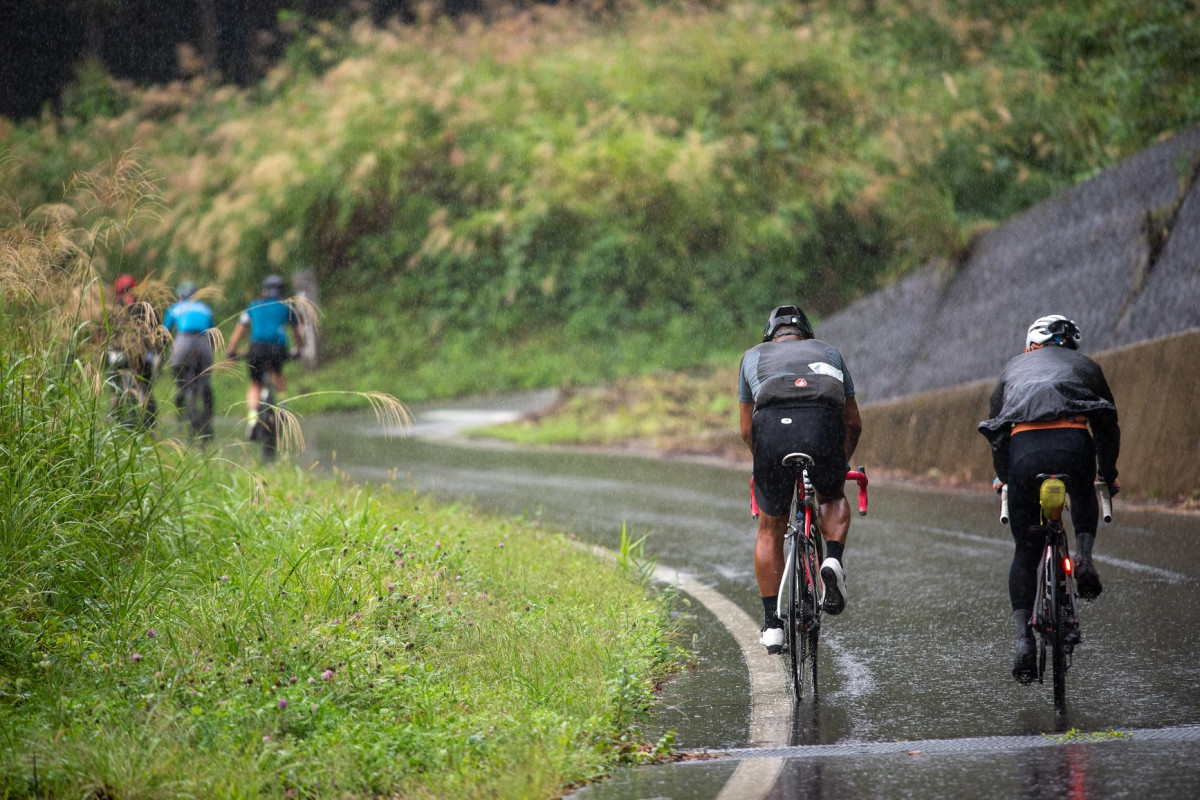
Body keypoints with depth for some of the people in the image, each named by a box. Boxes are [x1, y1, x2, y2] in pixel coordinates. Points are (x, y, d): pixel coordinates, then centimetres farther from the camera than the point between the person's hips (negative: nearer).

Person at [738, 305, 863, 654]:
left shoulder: (753, 356, 34)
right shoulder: (828, 352, 35)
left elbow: (746, 430, 32)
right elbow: (854, 423, 36)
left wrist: (767, 461, 48)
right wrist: (842, 462, 52)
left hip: (771, 426, 0)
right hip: (824, 422, 0)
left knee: (770, 530, 18)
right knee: (833, 497, 32)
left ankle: (772, 624, 17)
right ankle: (833, 561, 4)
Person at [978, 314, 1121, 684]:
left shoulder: (1014, 368, 32)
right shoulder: (1085, 366, 29)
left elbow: (995, 424, 35)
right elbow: (1108, 427, 32)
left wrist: (1001, 476, 48)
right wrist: (1108, 475, 46)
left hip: (1023, 449, 1)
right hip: (1073, 446, 0)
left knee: (1025, 552, 12)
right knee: (1084, 496, 36)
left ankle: (1023, 639, -1)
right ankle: (1084, 556, 9)